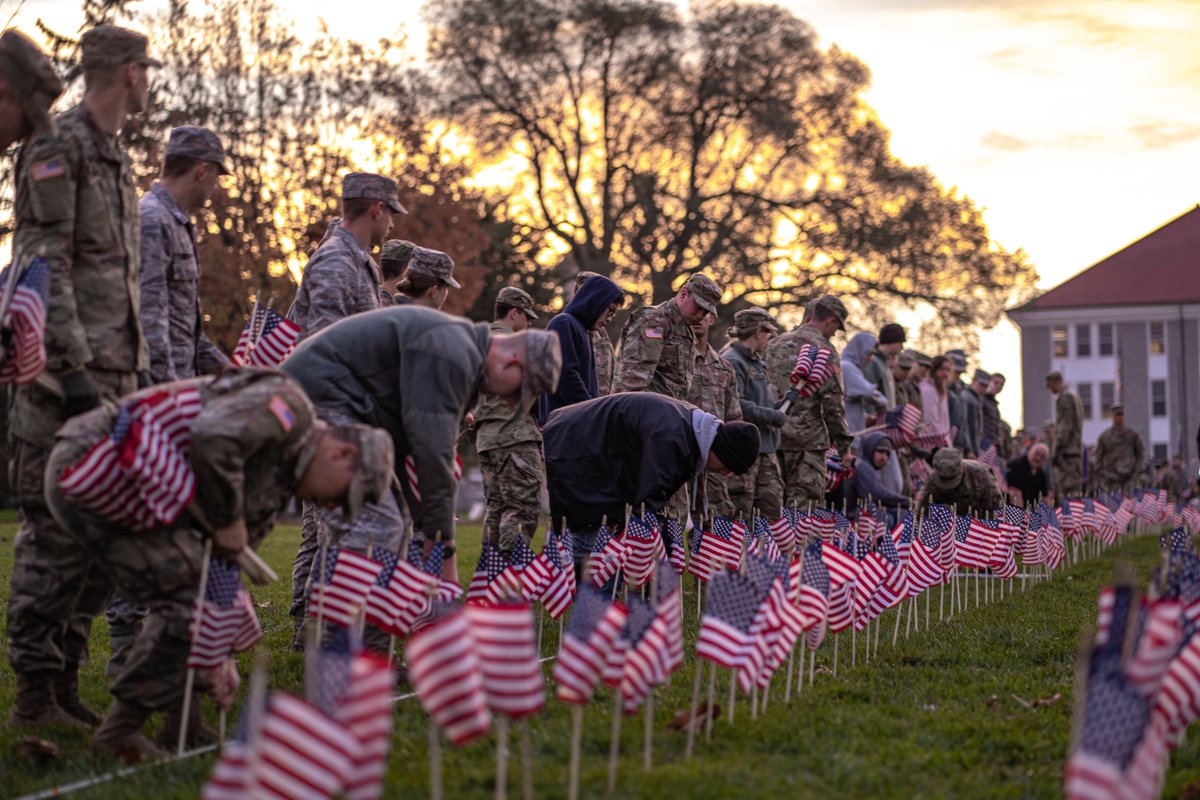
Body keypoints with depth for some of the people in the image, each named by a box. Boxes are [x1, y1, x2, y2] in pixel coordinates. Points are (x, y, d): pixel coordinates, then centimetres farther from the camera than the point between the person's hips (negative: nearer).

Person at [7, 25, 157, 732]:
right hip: (68, 377, -9)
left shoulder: (116, 158, 21)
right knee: (57, 531, -7)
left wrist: (140, 362, 21)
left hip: (116, 375, 9)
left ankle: (66, 677, 17)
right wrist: (73, 368, -22)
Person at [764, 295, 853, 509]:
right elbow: (833, 400, -11)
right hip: (807, 439, -7)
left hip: (773, 435, 7)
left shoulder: (774, 345, 15)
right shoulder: (823, 349, -6)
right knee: (806, 502, -6)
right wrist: (843, 445, -6)